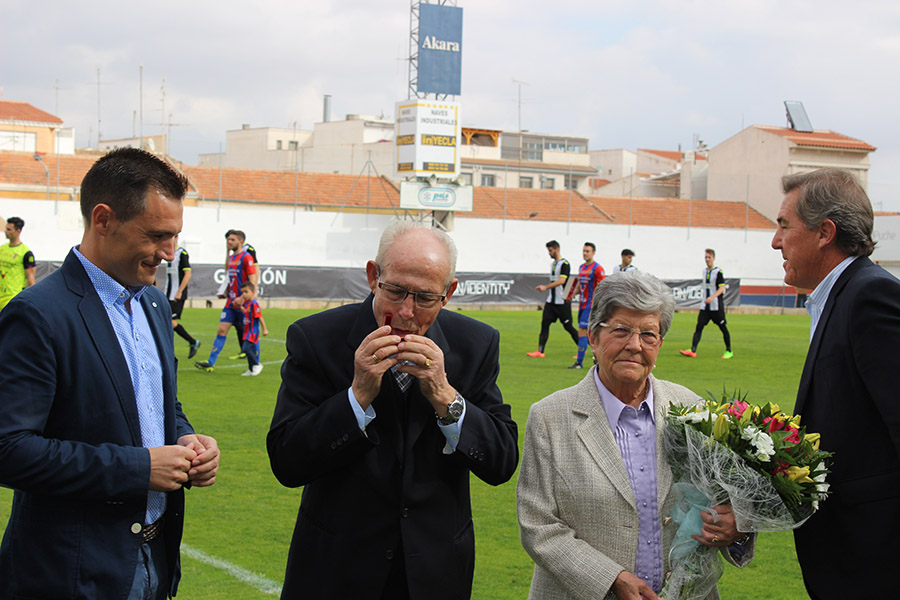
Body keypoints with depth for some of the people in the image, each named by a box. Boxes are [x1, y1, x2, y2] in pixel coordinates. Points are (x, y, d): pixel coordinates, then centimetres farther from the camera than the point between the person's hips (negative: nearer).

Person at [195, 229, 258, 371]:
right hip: (231, 301, 7)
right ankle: (210, 363, -2)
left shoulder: (246, 257, -10)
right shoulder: (231, 258, 15)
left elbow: (253, 281, -16)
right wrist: (226, 292, 13)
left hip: (243, 303, -7)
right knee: (221, 330, 0)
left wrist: (243, 298, -23)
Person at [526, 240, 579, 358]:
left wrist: (546, 287, -24)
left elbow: (562, 281, -22)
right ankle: (540, 351, -4)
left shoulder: (564, 264, -12)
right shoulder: (552, 264, 15)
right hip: (551, 301, 8)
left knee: (568, 326, -2)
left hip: (562, 302, -8)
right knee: (544, 323, -2)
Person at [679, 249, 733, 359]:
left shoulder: (718, 272, -9)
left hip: (717, 306, -6)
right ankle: (693, 351, -12)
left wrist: (712, 297, -29)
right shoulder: (704, 271, 12)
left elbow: (721, 288, -16)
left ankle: (729, 351, 16)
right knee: (699, 326, -5)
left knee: (723, 327, 3)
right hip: (705, 306, 6)